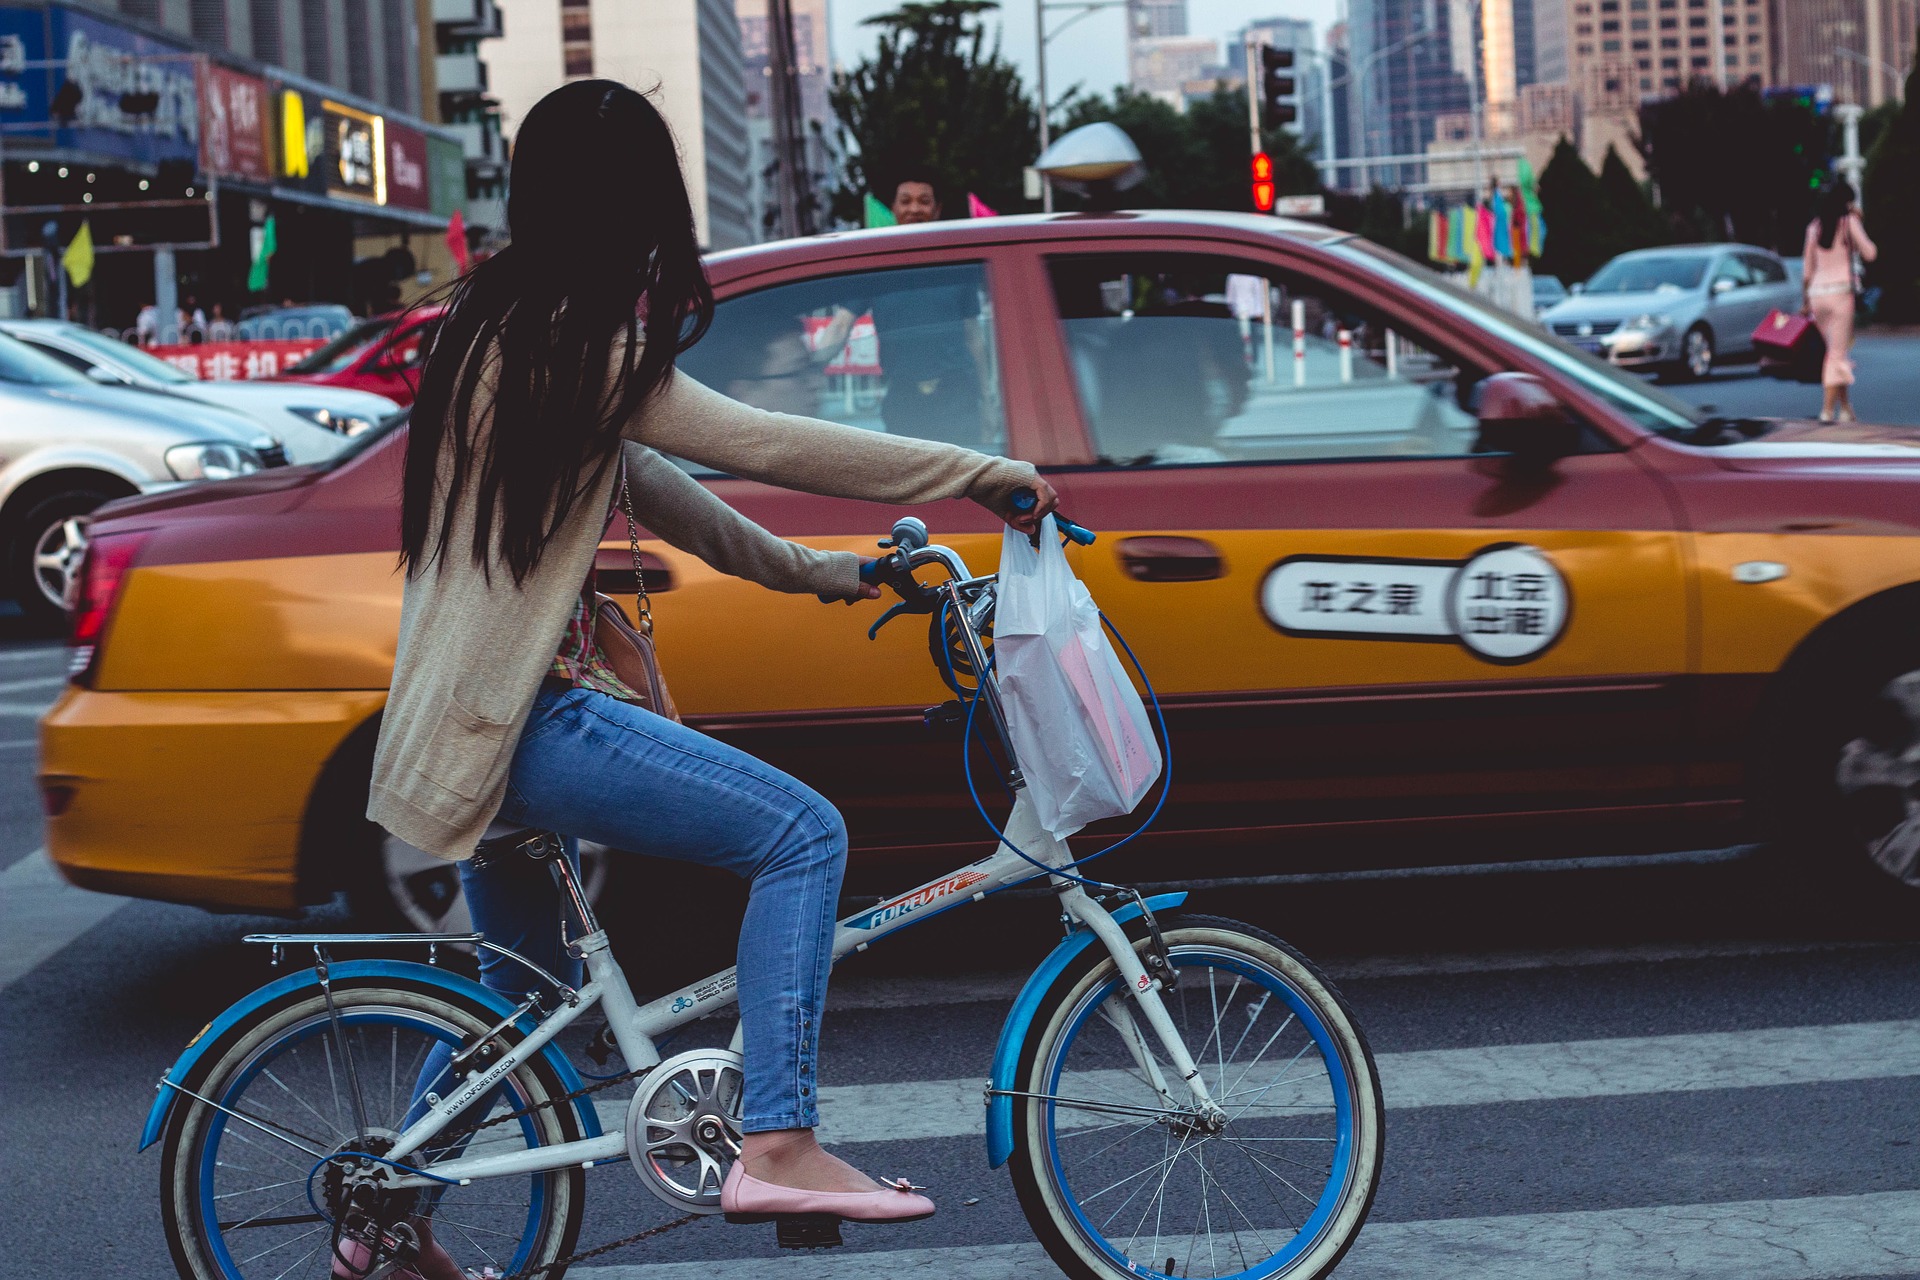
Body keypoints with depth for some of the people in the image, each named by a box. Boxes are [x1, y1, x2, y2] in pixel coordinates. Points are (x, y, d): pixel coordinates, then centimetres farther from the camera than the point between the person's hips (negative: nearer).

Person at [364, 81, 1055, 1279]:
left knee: (519, 991, 23)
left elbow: (642, 478, 19)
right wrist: (985, 473, -12)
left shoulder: (503, 324, 13)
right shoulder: (579, 341, -16)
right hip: (523, 711, -10)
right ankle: (778, 1145, -17)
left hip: (493, 701, 10)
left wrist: (811, 570, 19)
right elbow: (768, 445, -18)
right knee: (803, 833, -14)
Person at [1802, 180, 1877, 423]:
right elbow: (1869, 254, -2)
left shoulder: (1814, 226, 11)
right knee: (1838, 354, -3)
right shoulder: (1849, 221, -3)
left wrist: (1805, 301, 17)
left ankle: (1845, 407, 16)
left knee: (1836, 351, 16)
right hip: (1840, 291, -5)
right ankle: (1827, 409, -11)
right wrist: (1859, 224, 10)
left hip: (1817, 293, 5)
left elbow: (1807, 268, 11)